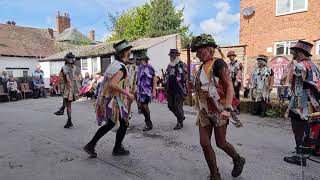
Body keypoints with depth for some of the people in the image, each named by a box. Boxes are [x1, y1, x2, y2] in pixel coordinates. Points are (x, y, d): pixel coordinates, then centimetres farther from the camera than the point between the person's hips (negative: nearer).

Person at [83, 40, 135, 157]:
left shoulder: (114, 64, 11)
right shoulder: (121, 67, -19)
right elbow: (112, 84, -31)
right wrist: (127, 94, -24)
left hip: (106, 98, 9)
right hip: (114, 101, -9)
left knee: (109, 124, 20)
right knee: (124, 124, 8)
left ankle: (90, 146, 23)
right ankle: (117, 149, 23)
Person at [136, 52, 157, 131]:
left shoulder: (150, 68, -10)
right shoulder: (139, 67, 11)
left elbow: (154, 80, -10)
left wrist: (154, 91, -14)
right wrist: (136, 88, 18)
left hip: (147, 90, -7)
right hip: (140, 90, 7)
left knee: (145, 106, -6)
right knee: (140, 105, 6)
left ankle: (149, 124, 10)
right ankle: (147, 120, 26)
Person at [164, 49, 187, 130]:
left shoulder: (182, 65, -7)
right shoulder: (169, 66, 14)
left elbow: (185, 78, -12)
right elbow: (166, 77, 22)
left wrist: (185, 90, -16)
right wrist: (166, 88, 16)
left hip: (179, 90, -7)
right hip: (170, 90, 8)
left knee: (178, 107, -2)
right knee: (170, 105, 13)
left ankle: (180, 123, 15)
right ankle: (181, 117, 34)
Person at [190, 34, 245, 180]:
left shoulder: (218, 63, -10)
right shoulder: (201, 67, 13)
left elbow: (230, 86, -16)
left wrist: (227, 109, -25)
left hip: (218, 110, -7)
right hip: (204, 111, 7)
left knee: (220, 143, 7)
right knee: (204, 143, 4)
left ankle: (238, 160, 38)